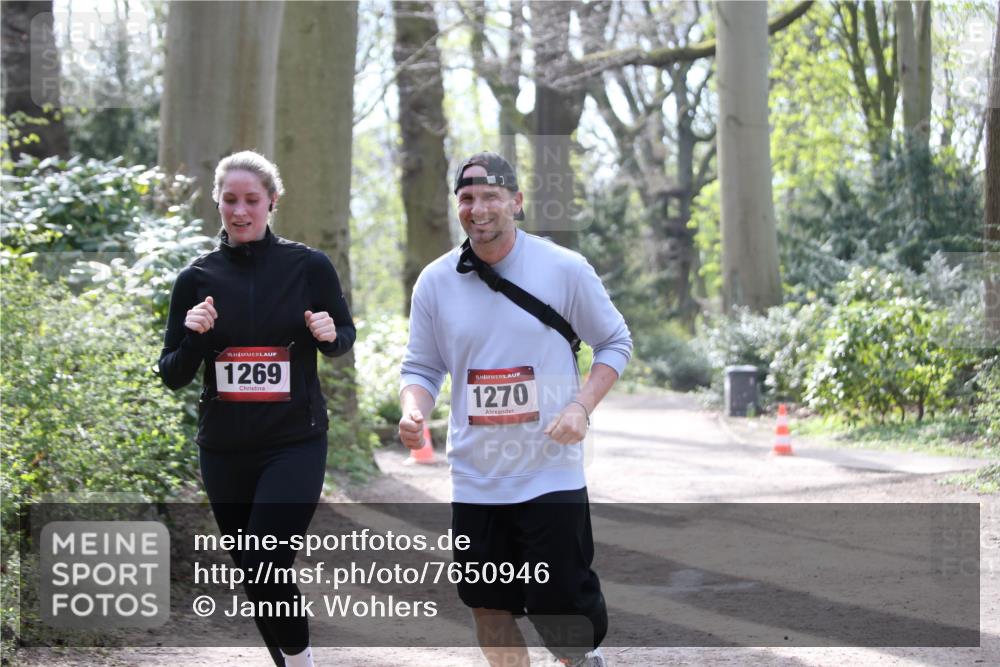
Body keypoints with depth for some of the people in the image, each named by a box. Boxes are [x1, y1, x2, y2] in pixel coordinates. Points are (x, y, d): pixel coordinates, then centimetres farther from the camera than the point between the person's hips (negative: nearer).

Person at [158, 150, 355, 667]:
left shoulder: (309, 266, -4)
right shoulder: (197, 278, 2)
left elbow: (344, 337, 11)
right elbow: (172, 376, 5)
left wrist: (328, 333, -13)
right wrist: (192, 335, -15)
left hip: (294, 445, -3)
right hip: (224, 450, 3)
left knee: (266, 569, -17)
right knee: (253, 576, 10)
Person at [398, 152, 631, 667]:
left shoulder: (565, 269, -4)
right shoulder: (435, 282, 3)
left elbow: (615, 343, 5)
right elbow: (421, 368, 10)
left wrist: (581, 406, -10)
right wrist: (413, 412, -12)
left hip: (552, 475, -3)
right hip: (475, 482, 3)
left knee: (561, 615, -4)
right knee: (490, 610, 6)